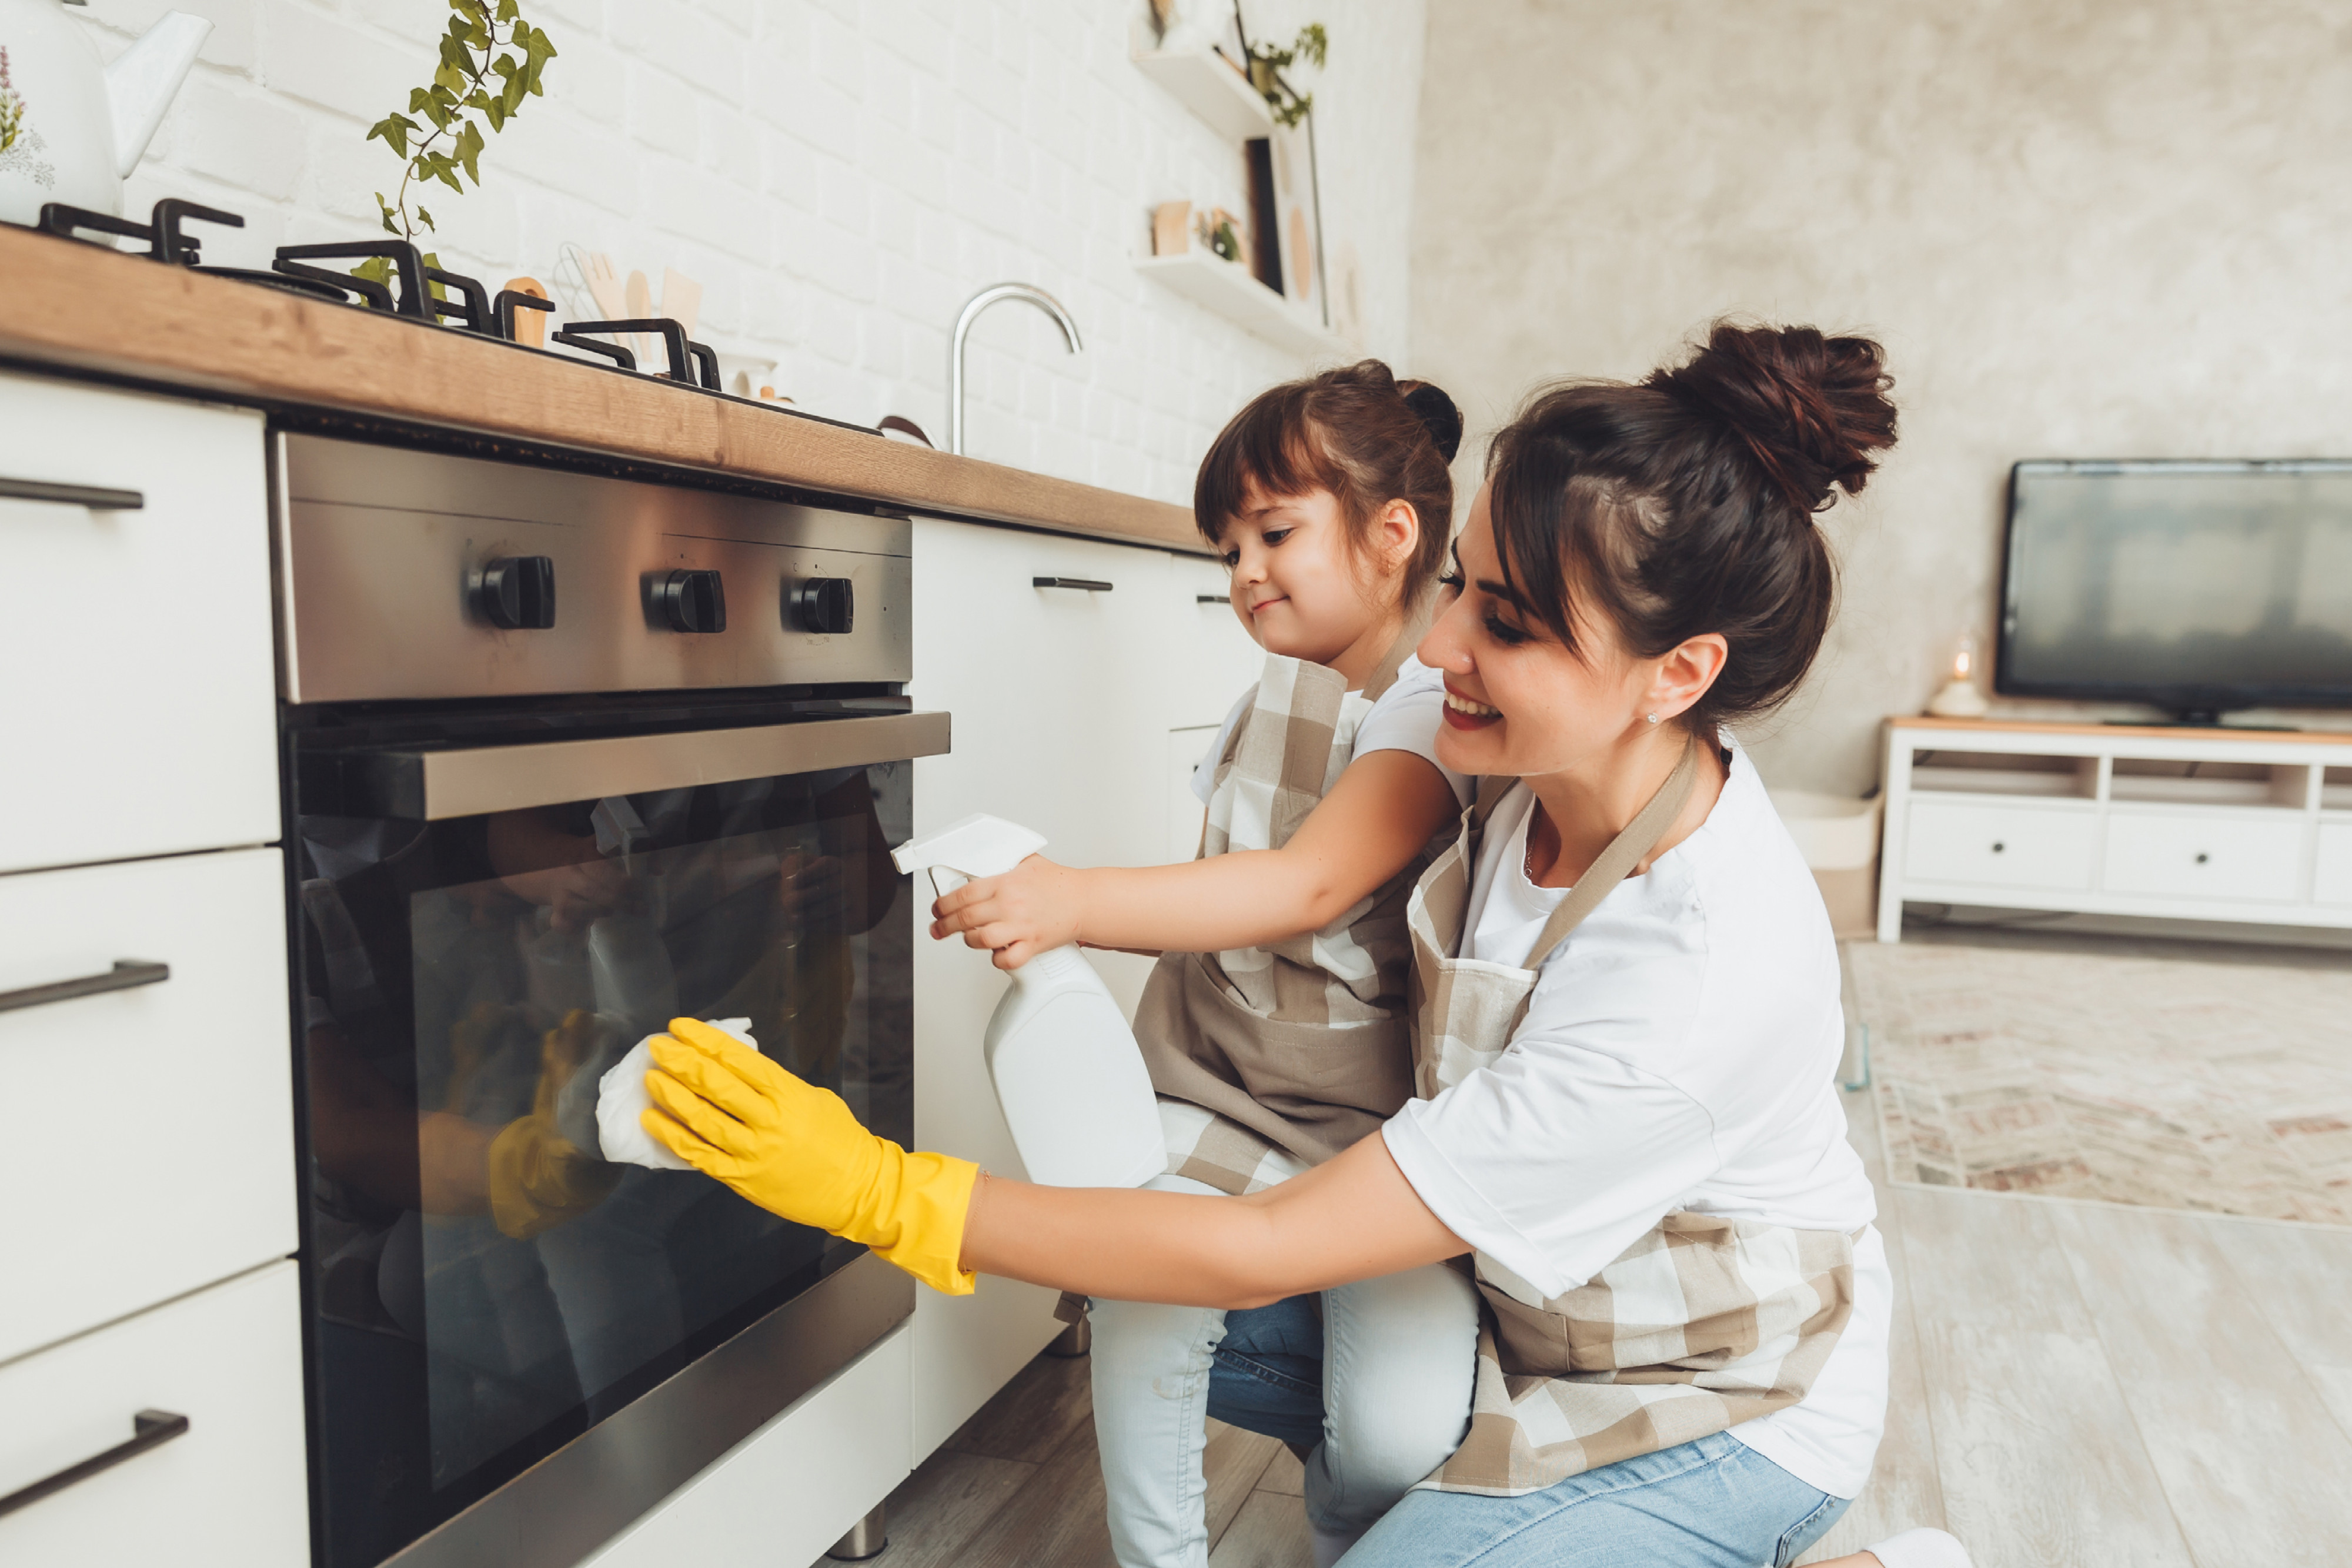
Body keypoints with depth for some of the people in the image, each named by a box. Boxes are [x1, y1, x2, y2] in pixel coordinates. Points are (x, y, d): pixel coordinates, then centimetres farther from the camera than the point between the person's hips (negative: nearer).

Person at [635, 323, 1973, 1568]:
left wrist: (884, 1194, -29)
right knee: (1152, 1340, 0)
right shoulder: (1553, 776, -16)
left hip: (1727, 1415, -6)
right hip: (1536, 1317, 6)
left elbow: (1265, 1254, -33)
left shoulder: (1704, 986, -38)